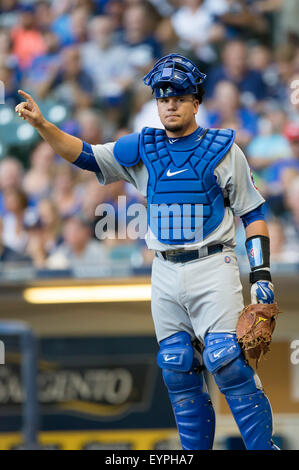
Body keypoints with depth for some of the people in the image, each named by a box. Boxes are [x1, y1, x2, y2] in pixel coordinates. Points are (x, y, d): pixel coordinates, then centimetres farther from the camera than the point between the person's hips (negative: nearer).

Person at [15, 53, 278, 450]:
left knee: (227, 364, -16)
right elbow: (85, 155, 5)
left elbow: (252, 212, 3)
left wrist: (261, 274, -6)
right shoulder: (143, 148, 10)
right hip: (165, 274, 4)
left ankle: (264, 447, -10)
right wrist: (41, 124, -11)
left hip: (213, 269, -4)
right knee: (178, 373, 5)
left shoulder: (223, 148, 2)